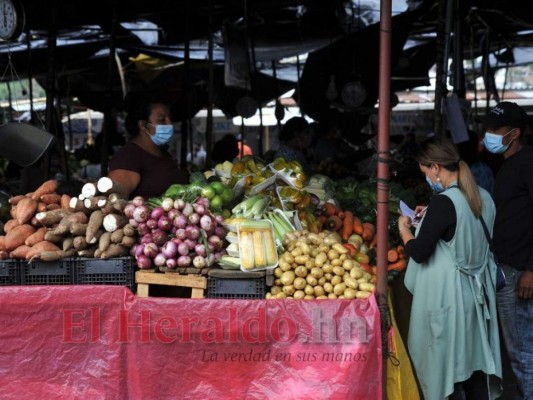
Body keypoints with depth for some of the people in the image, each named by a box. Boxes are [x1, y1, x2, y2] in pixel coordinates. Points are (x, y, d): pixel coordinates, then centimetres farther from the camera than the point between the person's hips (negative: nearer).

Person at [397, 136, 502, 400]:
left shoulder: (443, 202, -20)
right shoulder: (483, 197, 5)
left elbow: (419, 253, -17)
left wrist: (404, 228, 0)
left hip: (446, 296, -8)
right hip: (477, 291, 8)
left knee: (447, 364, 4)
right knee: (474, 360, 13)